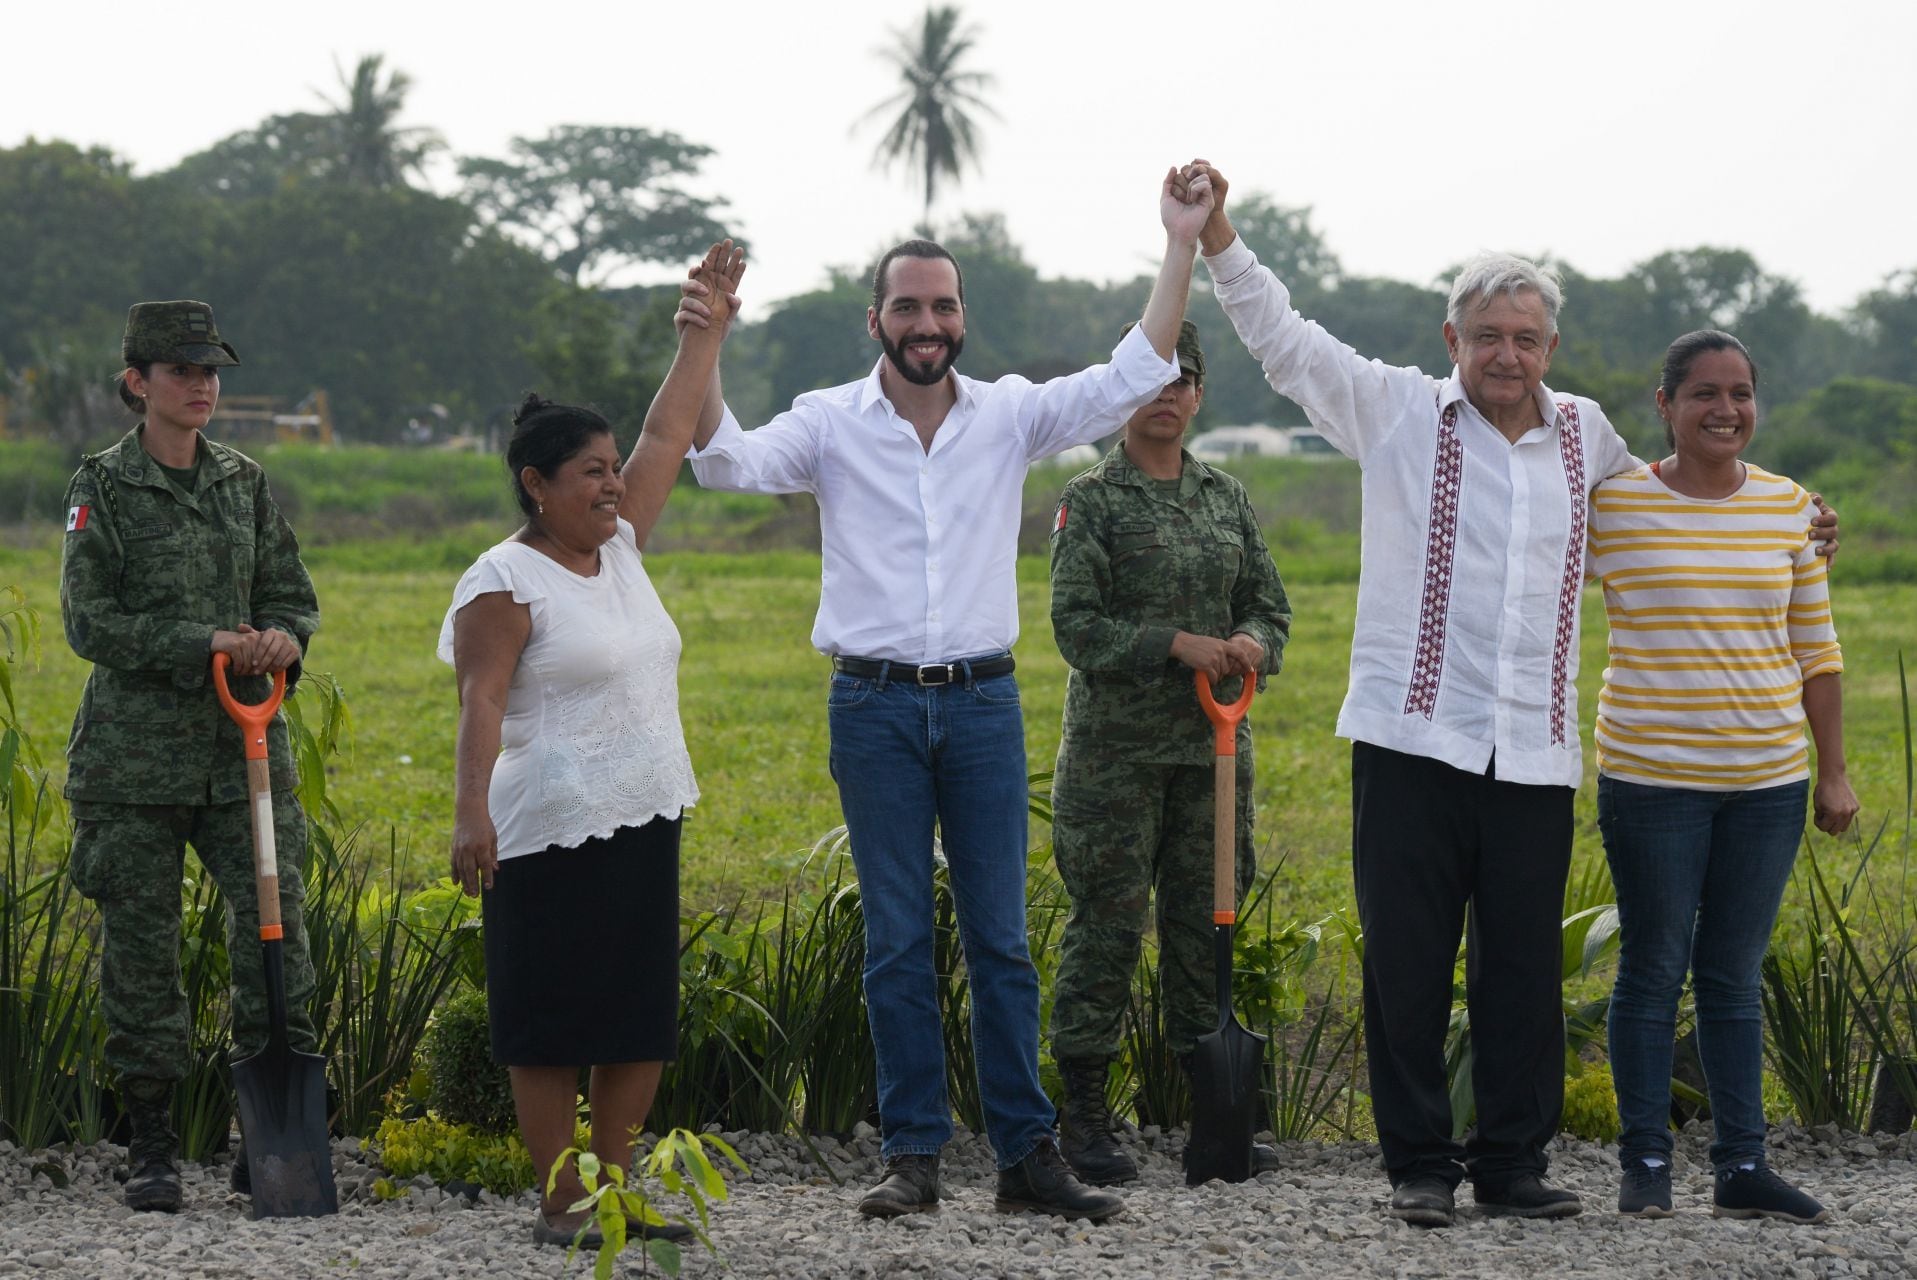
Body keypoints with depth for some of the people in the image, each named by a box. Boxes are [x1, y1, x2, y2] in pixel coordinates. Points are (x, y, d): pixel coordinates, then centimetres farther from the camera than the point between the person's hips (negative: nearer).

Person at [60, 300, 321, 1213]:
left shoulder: (245, 484, 11)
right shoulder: (103, 488, -1)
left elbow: (292, 596, 15)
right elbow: (89, 621, -7)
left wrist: (279, 639, -9)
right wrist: (202, 645, -17)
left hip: (243, 745, 3)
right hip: (135, 752, -3)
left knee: (275, 923, -6)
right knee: (141, 946, 1)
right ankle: (151, 1145, 11)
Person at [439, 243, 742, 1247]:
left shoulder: (619, 547, 12)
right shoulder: (505, 581, -10)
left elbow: (668, 433, 15)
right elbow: (481, 702, -18)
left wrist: (708, 323, 14)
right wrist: (471, 811, -29)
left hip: (644, 823, 8)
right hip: (551, 833, -8)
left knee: (641, 1015, 9)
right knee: (550, 1022, -1)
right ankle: (559, 1205, 4)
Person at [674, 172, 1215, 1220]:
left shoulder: (1009, 416, 5)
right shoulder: (832, 423, 1)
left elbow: (1133, 377, -2)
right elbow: (731, 462, -13)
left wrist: (1182, 246, -8)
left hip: (982, 702, 1)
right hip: (875, 708, -1)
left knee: (1000, 938, 4)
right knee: (897, 941, 3)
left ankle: (1026, 1153, 7)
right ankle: (912, 1154, 8)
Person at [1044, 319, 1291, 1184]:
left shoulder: (1227, 498, 13)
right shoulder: (1090, 500, -2)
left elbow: (1270, 603, 15)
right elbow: (1076, 624, -9)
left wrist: (1252, 645, -9)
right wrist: (1179, 644, -19)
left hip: (1212, 743, 5)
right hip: (1116, 746, -4)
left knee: (1205, 919, 7)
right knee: (1107, 921, -4)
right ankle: (1083, 1118, 2)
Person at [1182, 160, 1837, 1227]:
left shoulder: (1583, 434, 14)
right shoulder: (1401, 414, 3)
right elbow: (1285, 340, -1)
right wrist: (1218, 236, -11)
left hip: (1534, 754, 3)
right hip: (1413, 739, -3)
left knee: (1525, 970, 5)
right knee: (1408, 965, 2)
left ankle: (1514, 1162, 15)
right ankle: (1421, 1164, 12)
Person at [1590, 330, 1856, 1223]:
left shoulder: (1788, 508, 6)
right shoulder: (1613, 505, -4)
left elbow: (1816, 650, 11)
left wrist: (1834, 772, 9)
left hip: (1768, 779, 3)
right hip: (1653, 776, -3)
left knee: (1734, 974, 9)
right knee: (1653, 970, 2)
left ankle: (1742, 1166, 14)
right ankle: (1645, 1163, 11)